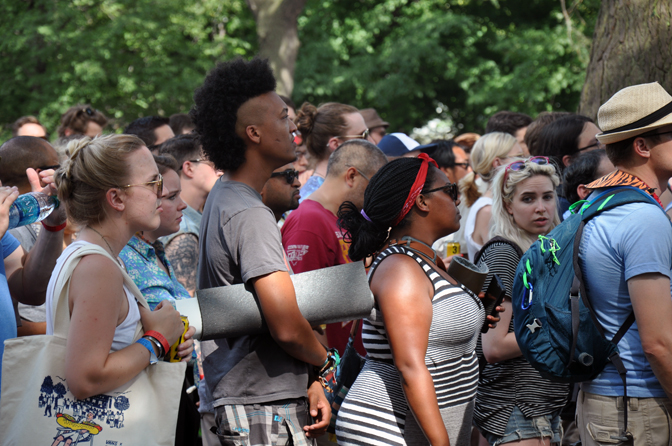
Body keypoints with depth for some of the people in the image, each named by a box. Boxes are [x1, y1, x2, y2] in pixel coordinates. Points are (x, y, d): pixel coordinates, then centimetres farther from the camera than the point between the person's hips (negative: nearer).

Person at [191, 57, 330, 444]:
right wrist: (324, 361, -2)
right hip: (265, 413, -10)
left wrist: (309, 382, 12)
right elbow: (287, 327, -23)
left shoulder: (223, 198, 15)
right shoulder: (249, 215, -18)